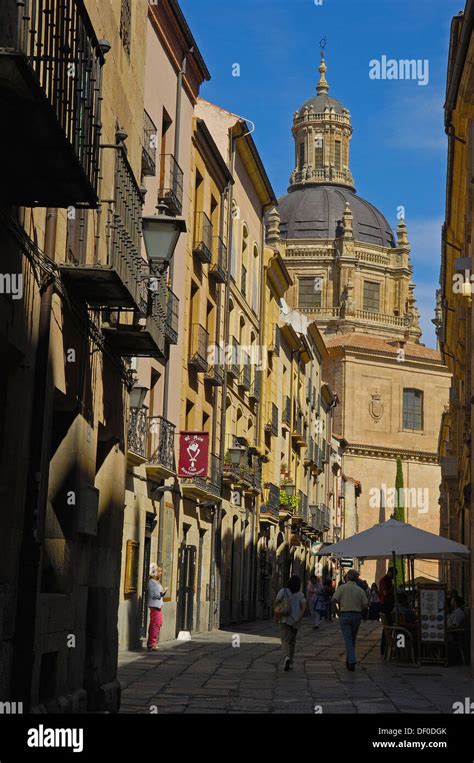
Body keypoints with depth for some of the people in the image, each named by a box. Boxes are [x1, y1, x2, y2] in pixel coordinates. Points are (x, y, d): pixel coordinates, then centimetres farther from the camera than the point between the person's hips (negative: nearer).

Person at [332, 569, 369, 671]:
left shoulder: (343, 587, -5)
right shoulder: (360, 590, 2)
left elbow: (334, 599, -12)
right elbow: (365, 604, -2)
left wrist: (341, 603, 8)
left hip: (345, 615, -3)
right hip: (357, 616, 3)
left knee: (348, 639, -6)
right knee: (352, 640, 15)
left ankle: (352, 661, -21)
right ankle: (349, 662, 23)